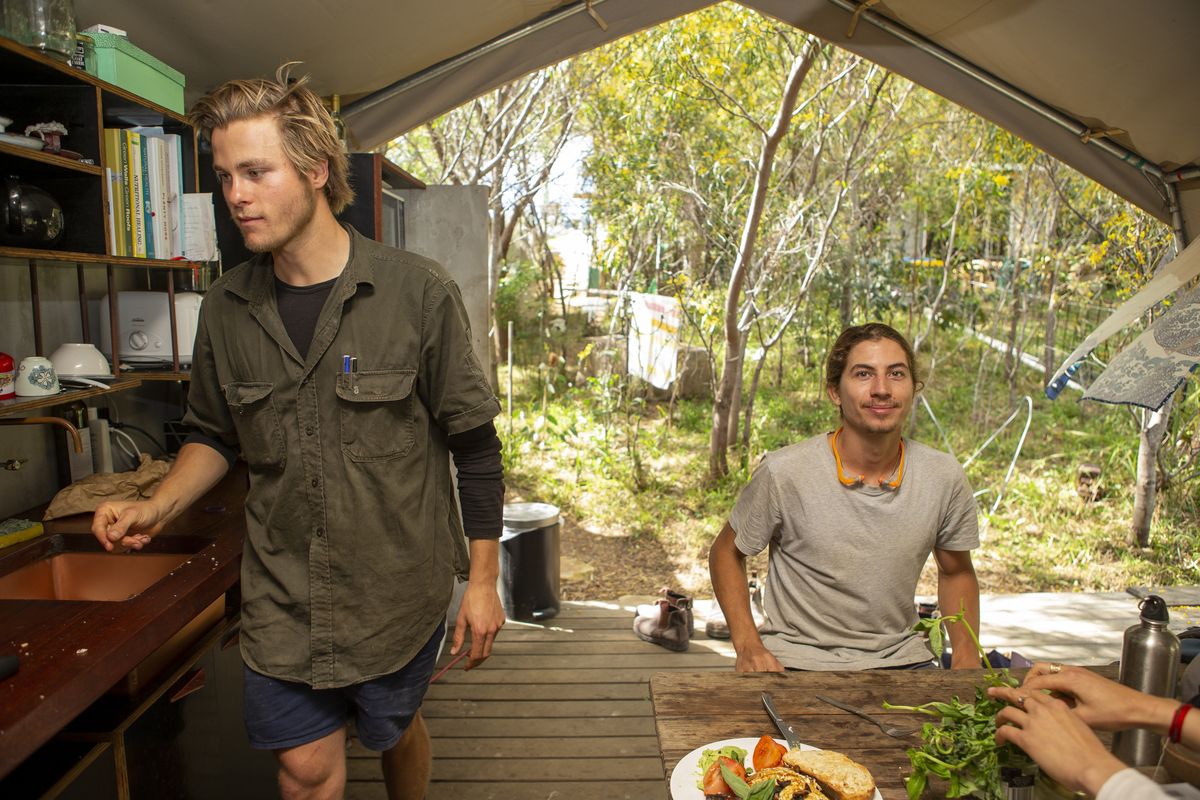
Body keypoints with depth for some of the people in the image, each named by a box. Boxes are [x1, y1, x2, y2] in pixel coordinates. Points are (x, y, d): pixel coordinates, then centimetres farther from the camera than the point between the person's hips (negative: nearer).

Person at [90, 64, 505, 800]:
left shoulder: (417, 292, -14)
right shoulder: (227, 308, -2)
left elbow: (474, 446, -9)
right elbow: (216, 435, 13)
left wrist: (483, 580, -6)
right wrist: (159, 506, -6)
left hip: (398, 583, -2)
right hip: (282, 592, 3)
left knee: (396, 729, 20)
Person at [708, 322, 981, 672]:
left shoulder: (945, 477, -4)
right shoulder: (784, 472, -15)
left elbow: (956, 572, 15)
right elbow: (726, 552, 1)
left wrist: (966, 653, -1)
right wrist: (747, 646, -11)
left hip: (901, 657, 4)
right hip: (797, 661, -3)